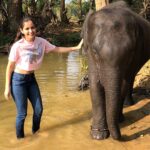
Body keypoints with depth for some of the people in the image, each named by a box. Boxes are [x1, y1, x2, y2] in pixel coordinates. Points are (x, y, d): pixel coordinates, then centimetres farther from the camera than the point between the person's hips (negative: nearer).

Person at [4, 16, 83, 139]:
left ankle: (35, 131, 39)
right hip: (18, 80, -5)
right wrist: (7, 87, -10)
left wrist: (76, 47, 0)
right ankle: (20, 137, 25)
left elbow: (57, 49, 5)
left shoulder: (41, 42, -6)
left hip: (31, 78, 5)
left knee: (38, 109, 12)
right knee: (22, 113, 1)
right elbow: (10, 67, -12)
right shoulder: (17, 46, -20)